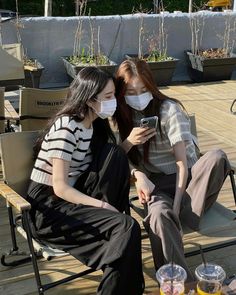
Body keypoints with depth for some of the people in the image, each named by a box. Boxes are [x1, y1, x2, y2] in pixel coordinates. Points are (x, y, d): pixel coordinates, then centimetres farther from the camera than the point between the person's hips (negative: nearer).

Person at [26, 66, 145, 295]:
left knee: (115, 155, -12)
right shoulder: (67, 127, -20)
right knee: (127, 228, -23)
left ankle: (104, 220, -5)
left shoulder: (93, 124, 6)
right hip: (48, 208, -8)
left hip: (71, 197, 8)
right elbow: (60, 188, -22)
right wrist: (102, 205, -22)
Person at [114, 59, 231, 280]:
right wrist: (138, 175, -18)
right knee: (159, 214, -36)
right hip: (156, 183, 1)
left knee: (217, 157, -34)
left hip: (186, 177, -1)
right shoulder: (123, 115, 2)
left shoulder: (169, 109, -11)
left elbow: (182, 163, -16)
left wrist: (176, 207, -25)